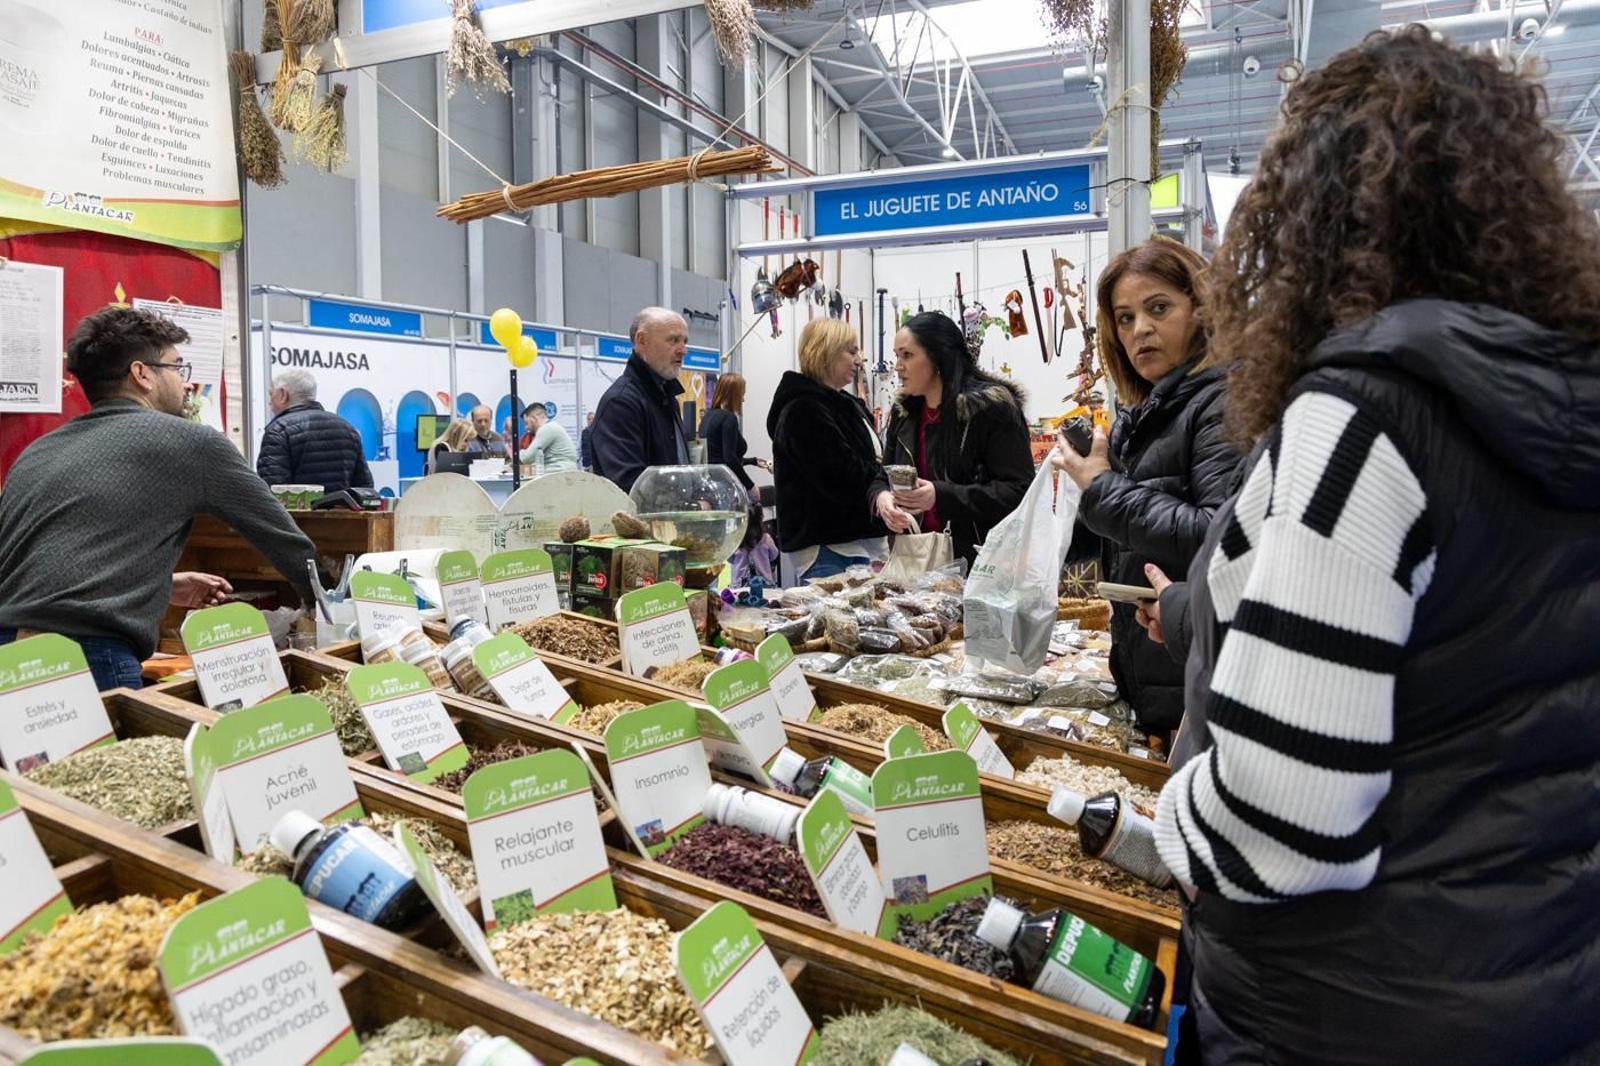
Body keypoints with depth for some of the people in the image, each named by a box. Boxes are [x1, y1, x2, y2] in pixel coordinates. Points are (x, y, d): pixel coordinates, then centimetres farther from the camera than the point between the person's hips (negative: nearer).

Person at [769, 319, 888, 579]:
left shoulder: (847, 405, 19)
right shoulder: (804, 411, -13)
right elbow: (843, 478, -21)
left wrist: (878, 466, -1)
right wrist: (885, 472, -4)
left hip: (858, 540, 10)